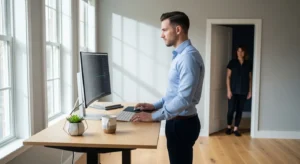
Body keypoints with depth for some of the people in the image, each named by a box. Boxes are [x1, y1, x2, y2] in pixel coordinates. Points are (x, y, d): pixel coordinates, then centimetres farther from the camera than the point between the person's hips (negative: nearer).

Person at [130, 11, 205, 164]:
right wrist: (155, 105, 11)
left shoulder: (189, 56, -21)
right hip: (178, 121, 9)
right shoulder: (180, 55, 11)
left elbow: (184, 98, -27)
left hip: (182, 123, -9)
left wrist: (153, 116, -22)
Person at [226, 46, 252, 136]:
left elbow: (250, 78, 10)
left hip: (243, 91, 2)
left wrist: (250, 91, 5)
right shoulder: (232, 62, 0)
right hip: (233, 91, -2)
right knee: (231, 109, -2)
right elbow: (228, 77, -2)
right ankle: (229, 127, 19)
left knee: (240, 110, 6)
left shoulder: (248, 64, 7)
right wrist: (228, 90, -9)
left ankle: (236, 129, 16)